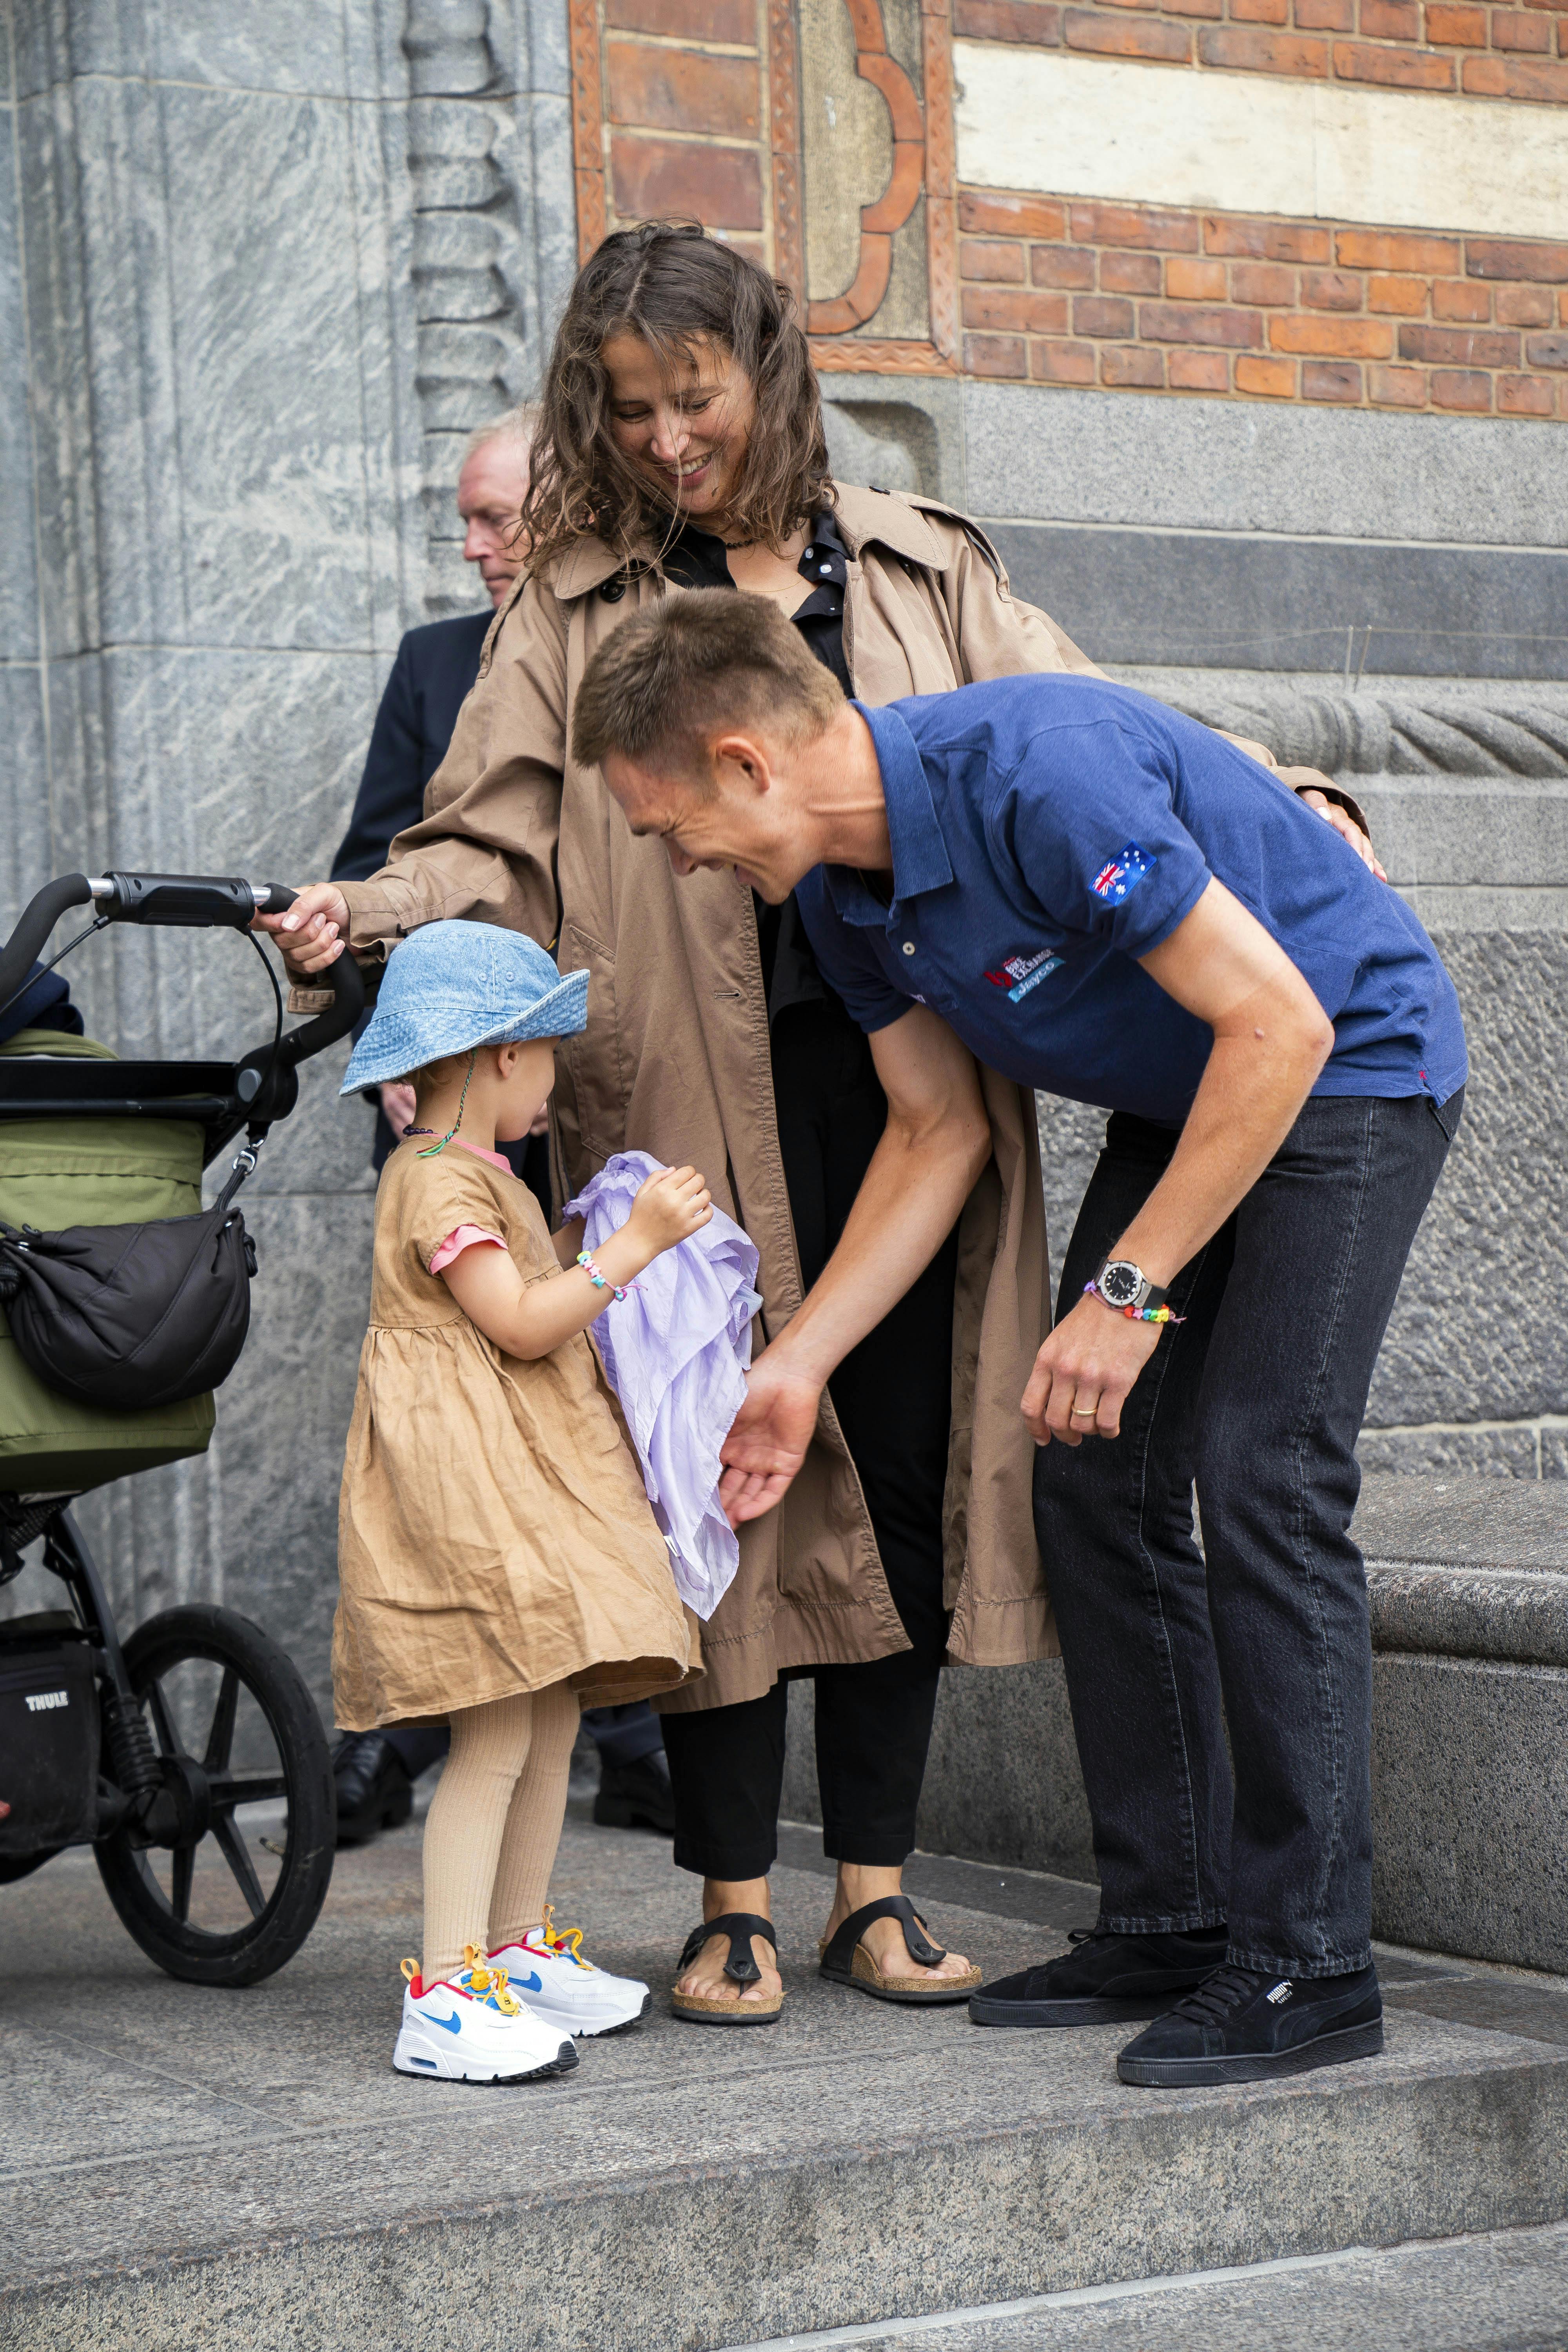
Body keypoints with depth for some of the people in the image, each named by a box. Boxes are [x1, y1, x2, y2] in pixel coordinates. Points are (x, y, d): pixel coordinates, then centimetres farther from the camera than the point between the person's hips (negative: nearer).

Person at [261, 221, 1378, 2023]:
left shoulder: (926, 574, 14)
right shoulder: (575, 612, 9)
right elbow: (499, 850, 3)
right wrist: (363, 917, -15)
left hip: (905, 1079, 2)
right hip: (695, 1109, -2)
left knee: (905, 1475, 4)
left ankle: (876, 1885, 16)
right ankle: (734, 1902, 10)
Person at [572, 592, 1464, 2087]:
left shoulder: (1040, 774, -32)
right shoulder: (843, 887, -5)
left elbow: (1279, 1024, -31)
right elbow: (938, 1133, 7)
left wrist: (1128, 1291, -27)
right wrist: (795, 1368, 4)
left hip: (1347, 1067, -9)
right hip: (1179, 1103, 9)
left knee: (1261, 1475, -17)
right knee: (1096, 1479, 2)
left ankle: (1307, 1965, -11)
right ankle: (1167, 1924, 10)